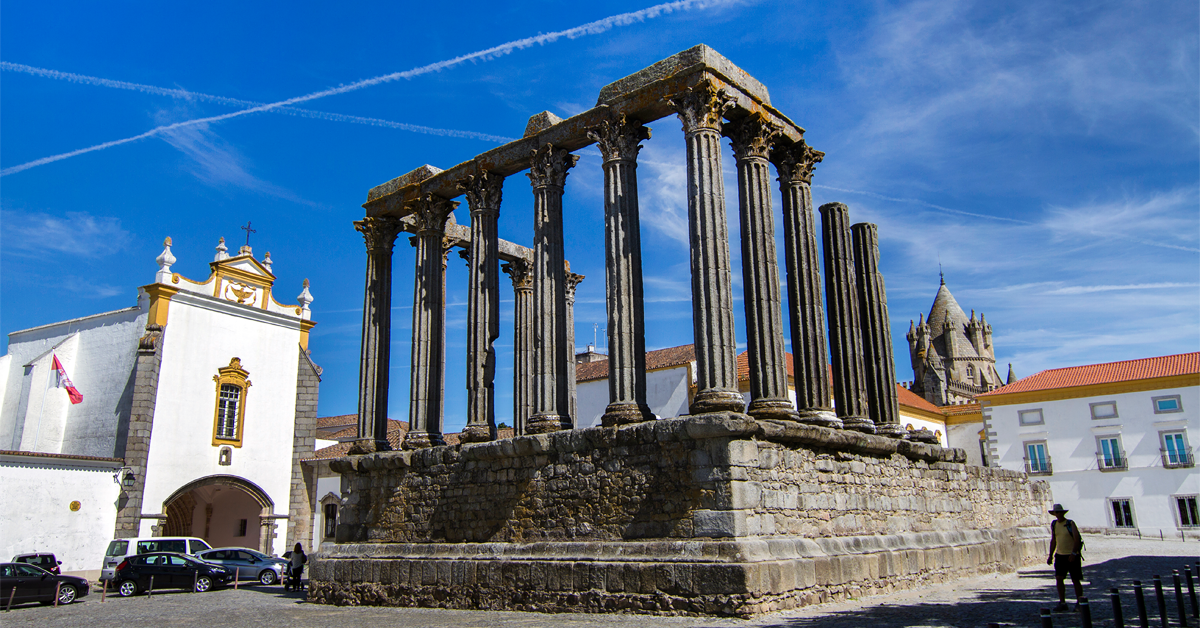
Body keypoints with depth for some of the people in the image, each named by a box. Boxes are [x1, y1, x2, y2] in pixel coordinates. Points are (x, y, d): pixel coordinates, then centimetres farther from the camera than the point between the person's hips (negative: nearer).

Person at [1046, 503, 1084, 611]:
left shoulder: (1070, 524, -7)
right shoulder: (1053, 524, 9)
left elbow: (1077, 539, -14)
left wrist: (1073, 553, -25)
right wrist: (1050, 555, 13)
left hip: (1073, 556, -4)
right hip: (1060, 556, 4)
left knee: (1076, 580, 1)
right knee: (1059, 578, -5)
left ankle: (1079, 603, 15)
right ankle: (1062, 603, 2)